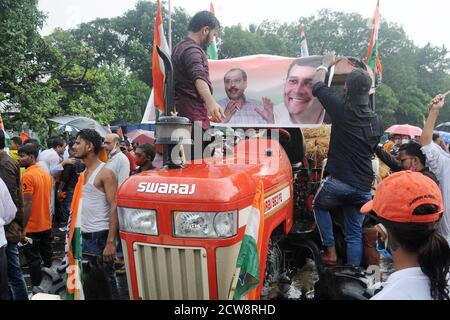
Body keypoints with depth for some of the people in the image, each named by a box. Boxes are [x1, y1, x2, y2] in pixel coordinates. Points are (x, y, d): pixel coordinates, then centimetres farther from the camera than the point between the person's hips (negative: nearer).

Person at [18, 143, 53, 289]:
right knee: (47, 257, 16)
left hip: (32, 227, -8)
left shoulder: (27, 176, -18)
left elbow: (28, 204, -21)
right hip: (47, 224, 8)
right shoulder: (46, 173, 7)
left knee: (34, 261, 4)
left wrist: (22, 229, -17)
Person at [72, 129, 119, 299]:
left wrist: (110, 242, -23)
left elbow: (114, 208, -18)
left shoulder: (105, 173, -12)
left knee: (106, 281, 4)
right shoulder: (83, 173, 12)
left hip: (100, 236, -7)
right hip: (85, 236, 8)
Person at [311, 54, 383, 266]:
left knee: (320, 207, 25)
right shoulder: (376, 121, 8)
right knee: (355, 234, 15)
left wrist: (326, 64, 26)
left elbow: (317, 85, 9)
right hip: (364, 187, 4)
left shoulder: (342, 107, -7)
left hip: (338, 181, -4)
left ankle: (330, 250, 17)